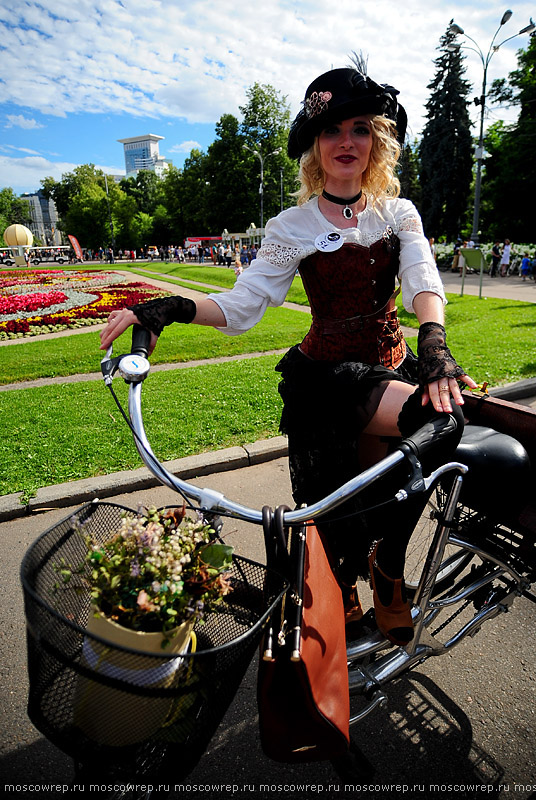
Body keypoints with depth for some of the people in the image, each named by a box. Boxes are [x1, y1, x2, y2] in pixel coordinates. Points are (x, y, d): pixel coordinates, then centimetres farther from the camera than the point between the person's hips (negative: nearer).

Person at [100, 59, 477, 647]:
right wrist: (170, 308, -27)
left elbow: (424, 281, -10)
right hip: (328, 378, -3)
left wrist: (433, 341, -32)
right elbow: (241, 306, -10)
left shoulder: (398, 214, 7)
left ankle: (385, 564, 16)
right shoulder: (293, 227, -1)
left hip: (393, 368, 4)